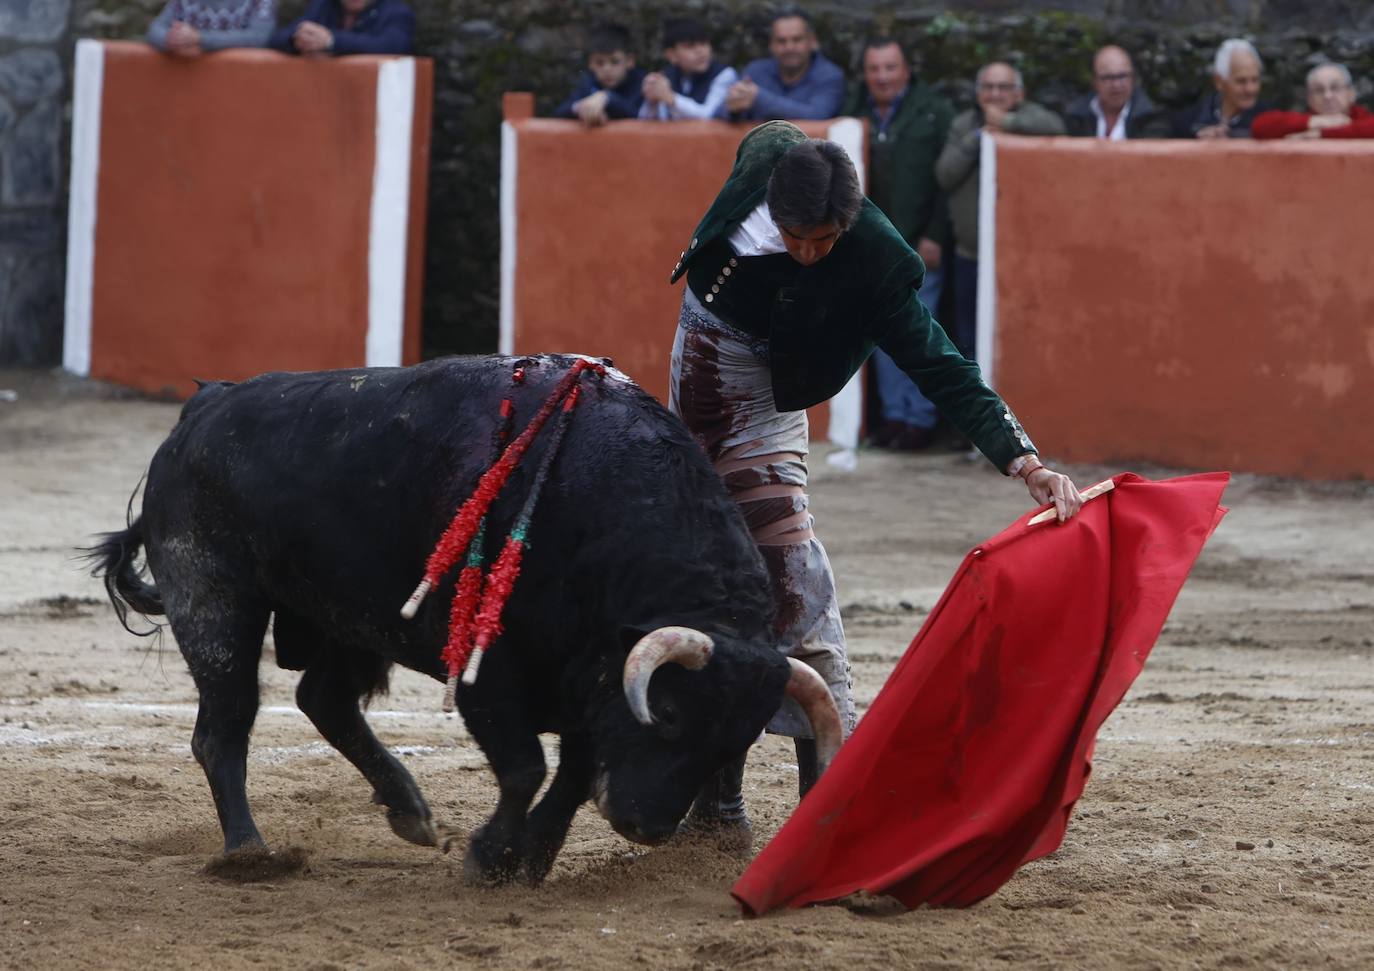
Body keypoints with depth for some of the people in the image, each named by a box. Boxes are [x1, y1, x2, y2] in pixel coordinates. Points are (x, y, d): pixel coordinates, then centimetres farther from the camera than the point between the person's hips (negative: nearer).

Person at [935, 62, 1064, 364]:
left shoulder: (1027, 117, -2)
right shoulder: (963, 125, 11)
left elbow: (1054, 127, -25)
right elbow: (945, 175, -1)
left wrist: (1007, 122, -22)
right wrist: (976, 139, -9)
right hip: (970, 255, 5)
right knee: (969, 342, 13)